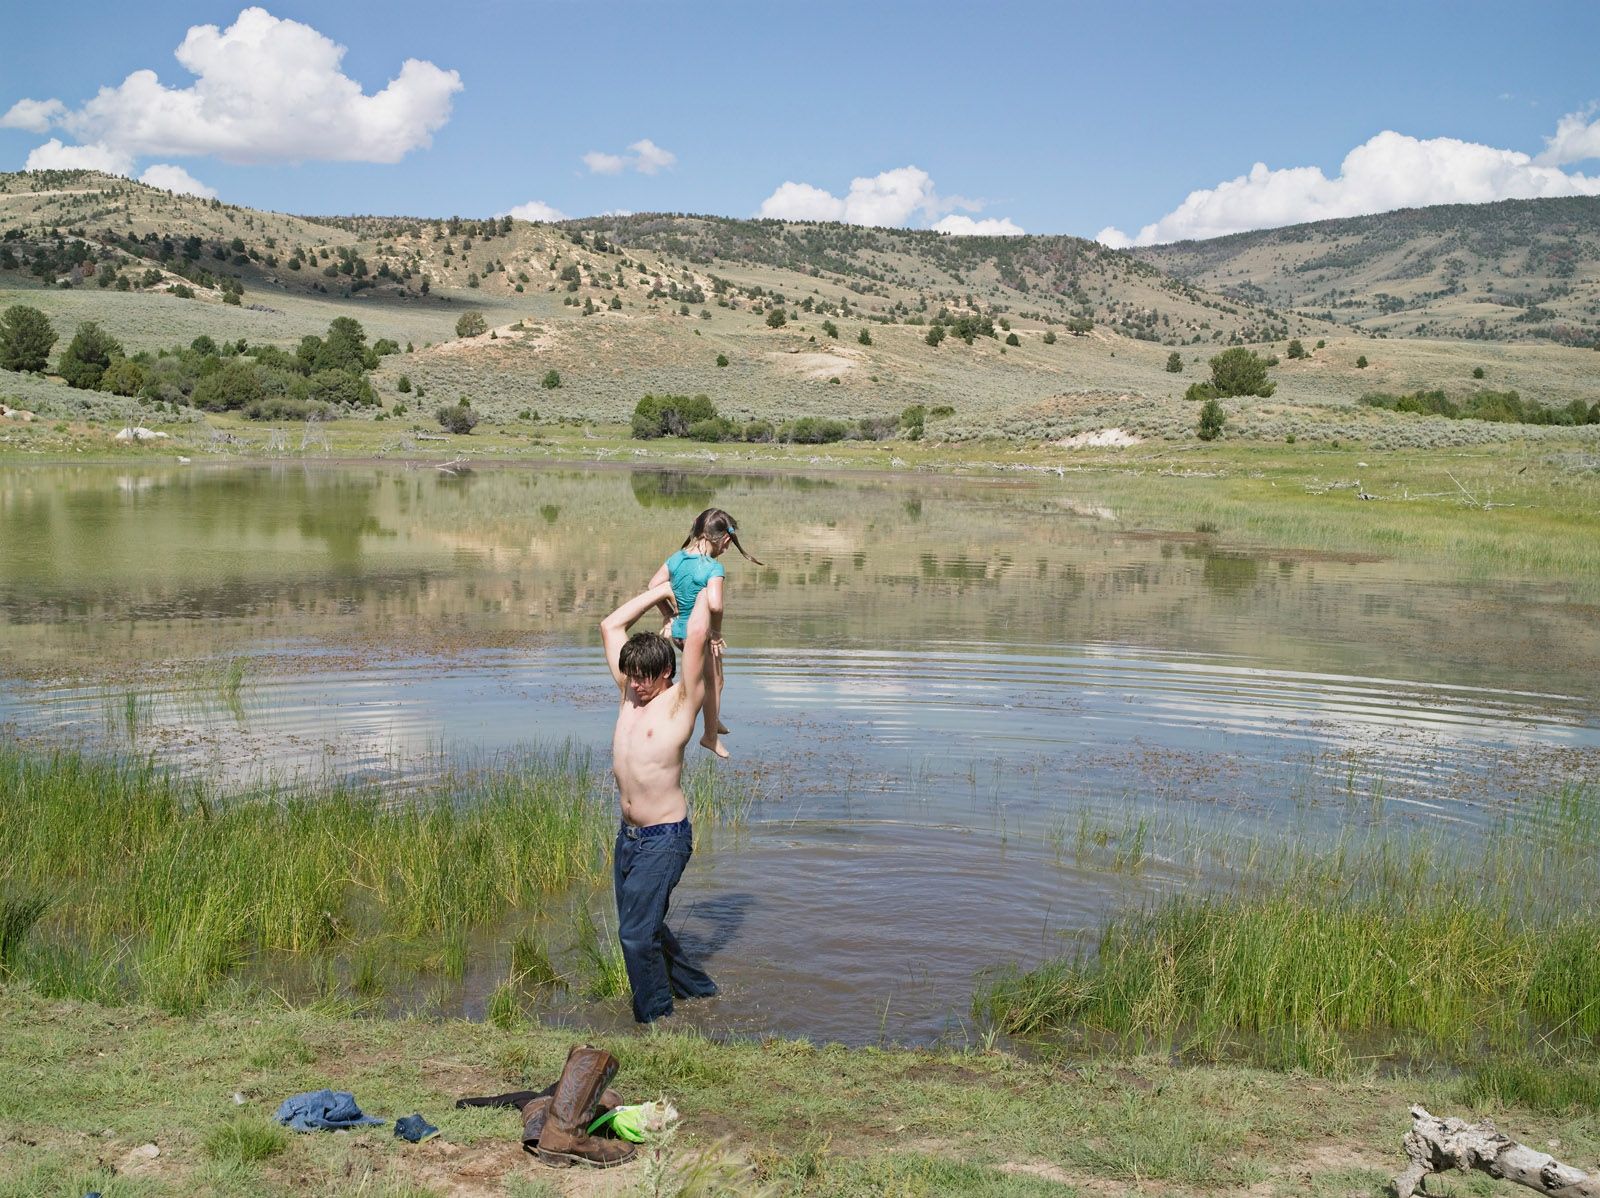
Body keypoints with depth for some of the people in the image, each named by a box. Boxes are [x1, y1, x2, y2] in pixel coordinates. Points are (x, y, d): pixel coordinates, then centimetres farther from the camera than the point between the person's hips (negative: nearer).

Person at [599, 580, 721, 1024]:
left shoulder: (681, 700, -9)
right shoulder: (630, 694, 9)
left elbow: (697, 633, -18)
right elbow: (611, 625, 13)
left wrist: (704, 591, -1)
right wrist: (664, 589, 14)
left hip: (665, 837, -8)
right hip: (628, 835, 8)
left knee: (637, 932, -9)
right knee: (643, 925, 17)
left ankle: (657, 1020, 6)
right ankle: (697, 987, 35)